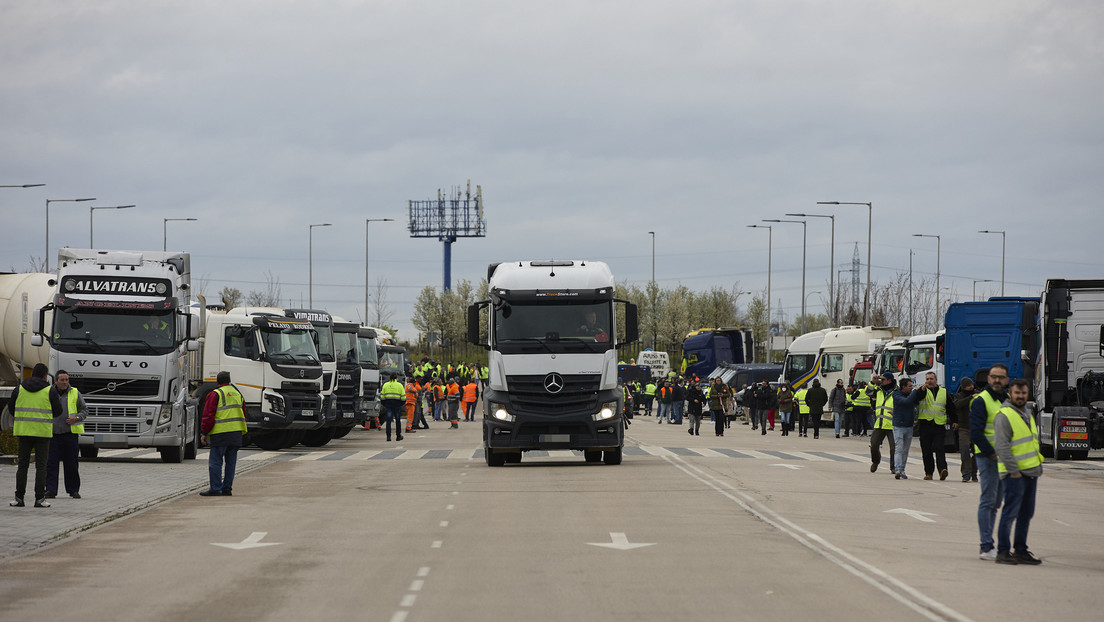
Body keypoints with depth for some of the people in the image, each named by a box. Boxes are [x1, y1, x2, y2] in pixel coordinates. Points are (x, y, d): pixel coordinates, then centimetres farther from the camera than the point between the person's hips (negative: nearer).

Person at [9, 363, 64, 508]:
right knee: (41, 465, 1)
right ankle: (40, 498, -3)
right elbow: (58, 411, 1)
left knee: (22, 464, 7)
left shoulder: (19, 389, 4)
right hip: (43, 432, -2)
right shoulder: (49, 391, -3)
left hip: (24, 430, 2)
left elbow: (11, 408, 12)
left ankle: (19, 497, 2)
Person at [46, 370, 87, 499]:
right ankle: (50, 490, -3)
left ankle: (73, 490, 12)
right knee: (51, 463, -5)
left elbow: (84, 410, 10)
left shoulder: (75, 393, 6)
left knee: (71, 463, 2)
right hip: (52, 434, 1)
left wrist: (77, 418, -9)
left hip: (70, 434, -1)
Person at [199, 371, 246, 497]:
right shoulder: (237, 394, 17)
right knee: (230, 462, 10)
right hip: (236, 433, 6)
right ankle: (227, 488, 12)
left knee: (215, 462, -4)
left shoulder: (215, 395, -5)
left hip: (220, 434, -6)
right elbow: (243, 415, 23)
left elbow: (208, 416, -8)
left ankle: (215, 489, -8)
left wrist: (204, 433, -2)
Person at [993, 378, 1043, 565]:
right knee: (1010, 512, -10)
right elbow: (1002, 446, -17)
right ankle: (1003, 551, -7)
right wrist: (1013, 471, -19)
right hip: (1014, 474, -9)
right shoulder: (1004, 416, -11)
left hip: (1030, 472, 9)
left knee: (1026, 514, 10)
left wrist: (1037, 471, 21)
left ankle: (1020, 551, 16)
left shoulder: (1027, 415, 18)